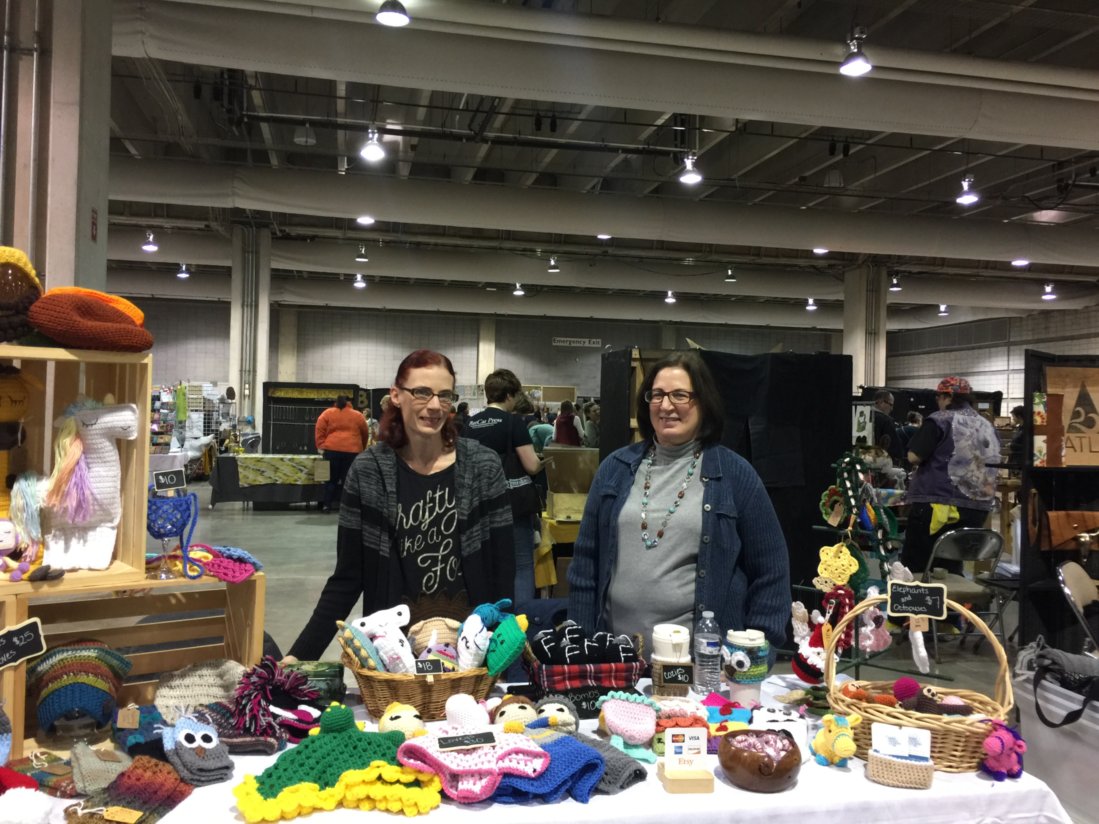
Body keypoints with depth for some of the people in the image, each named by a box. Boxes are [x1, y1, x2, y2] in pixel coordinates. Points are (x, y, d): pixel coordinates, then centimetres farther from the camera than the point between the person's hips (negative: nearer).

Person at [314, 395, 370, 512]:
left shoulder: (327, 413, 10)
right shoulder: (357, 415, 13)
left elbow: (319, 430, 3)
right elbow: (365, 434, 21)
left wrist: (321, 446, 7)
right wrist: (362, 448, 34)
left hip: (332, 449, 0)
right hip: (352, 451, 0)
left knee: (331, 478, 7)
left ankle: (327, 505, 5)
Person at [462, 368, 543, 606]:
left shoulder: (471, 424, 5)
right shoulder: (513, 422, -11)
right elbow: (532, 466, -12)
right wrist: (541, 461, 9)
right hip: (514, 502, -5)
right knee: (522, 565, 2)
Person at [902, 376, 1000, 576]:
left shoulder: (939, 420, -5)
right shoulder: (987, 427, 14)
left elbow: (914, 456, -12)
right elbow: (992, 464, 21)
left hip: (937, 503, -6)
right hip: (977, 507, 7)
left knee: (915, 567, -2)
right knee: (951, 567, 11)